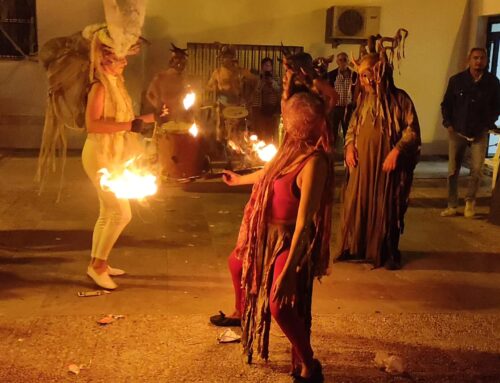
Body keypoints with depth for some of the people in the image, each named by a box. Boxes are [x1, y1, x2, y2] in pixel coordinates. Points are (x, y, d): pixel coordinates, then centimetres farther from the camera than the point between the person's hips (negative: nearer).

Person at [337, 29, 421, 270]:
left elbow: (412, 130, -10)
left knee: (387, 209, 6)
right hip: (361, 162, 4)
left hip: (386, 164, -4)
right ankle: (356, 248, 24)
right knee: (357, 206, 8)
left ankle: (390, 252, 22)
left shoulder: (399, 98, -9)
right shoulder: (363, 98, 7)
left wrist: (397, 151, -22)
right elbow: (352, 125, 17)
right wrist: (350, 145, 0)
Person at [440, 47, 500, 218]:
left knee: (477, 170, -4)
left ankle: (470, 201, 21)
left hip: (480, 133, 0)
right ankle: (452, 206, 13)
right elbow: (446, 104, 5)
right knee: (453, 171, 3)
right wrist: (448, 124, -4)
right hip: (457, 132, 0)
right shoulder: (456, 80, -3)